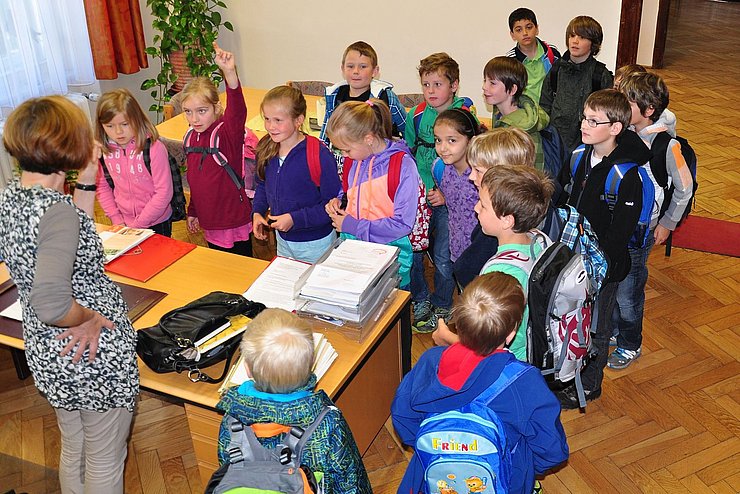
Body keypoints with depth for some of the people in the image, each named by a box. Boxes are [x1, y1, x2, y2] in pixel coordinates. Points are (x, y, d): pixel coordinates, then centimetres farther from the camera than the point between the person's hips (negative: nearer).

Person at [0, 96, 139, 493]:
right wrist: (89, 320, -22)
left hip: (46, 353, 9)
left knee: (73, 450, 28)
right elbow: (51, 301, -40)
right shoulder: (56, 209, -28)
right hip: (94, 356, -9)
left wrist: (87, 183, 7)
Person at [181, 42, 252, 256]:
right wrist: (192, 212, 22)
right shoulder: (191, 137, 3)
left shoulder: (227, 132, -18)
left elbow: (237, 110, -41)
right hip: (210, 226, 7)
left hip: (235, 224, -7)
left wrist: (229, 72, -56)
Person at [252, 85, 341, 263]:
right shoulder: (266, 149, -5)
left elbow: (333, 203, -22)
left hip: (316, 244, -6)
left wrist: (294, 219, -25)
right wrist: (257, 212, -4)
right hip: (283, 240, 6)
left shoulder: (319, 155, -25)